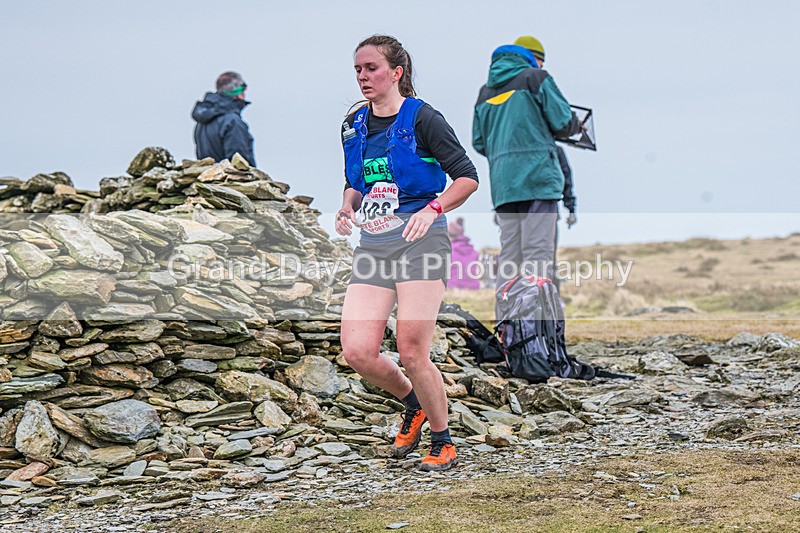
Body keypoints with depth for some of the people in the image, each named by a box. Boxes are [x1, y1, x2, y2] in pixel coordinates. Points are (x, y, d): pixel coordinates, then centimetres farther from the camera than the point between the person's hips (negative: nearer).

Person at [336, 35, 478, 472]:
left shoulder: (422, 119, -5)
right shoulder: (353, 126, 14)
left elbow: (467, 177, -4)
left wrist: (432, 210, -18)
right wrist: (347, 210, 4)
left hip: (420, 241, -6)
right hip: (373, 246, 6)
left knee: (412, 353, -10)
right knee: (357, 352, -7)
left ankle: (442, 443, 11)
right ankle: (413, 404, 23)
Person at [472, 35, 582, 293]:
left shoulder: (486, 91, 20)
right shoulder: (536, 78, 3)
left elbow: (479, 143, 19)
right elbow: (564, 124, -1)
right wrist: (576, 125, 20)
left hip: (501, 183, 6)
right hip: (536, 176, -6)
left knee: (509, 256, 6)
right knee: (538, 253, -10)